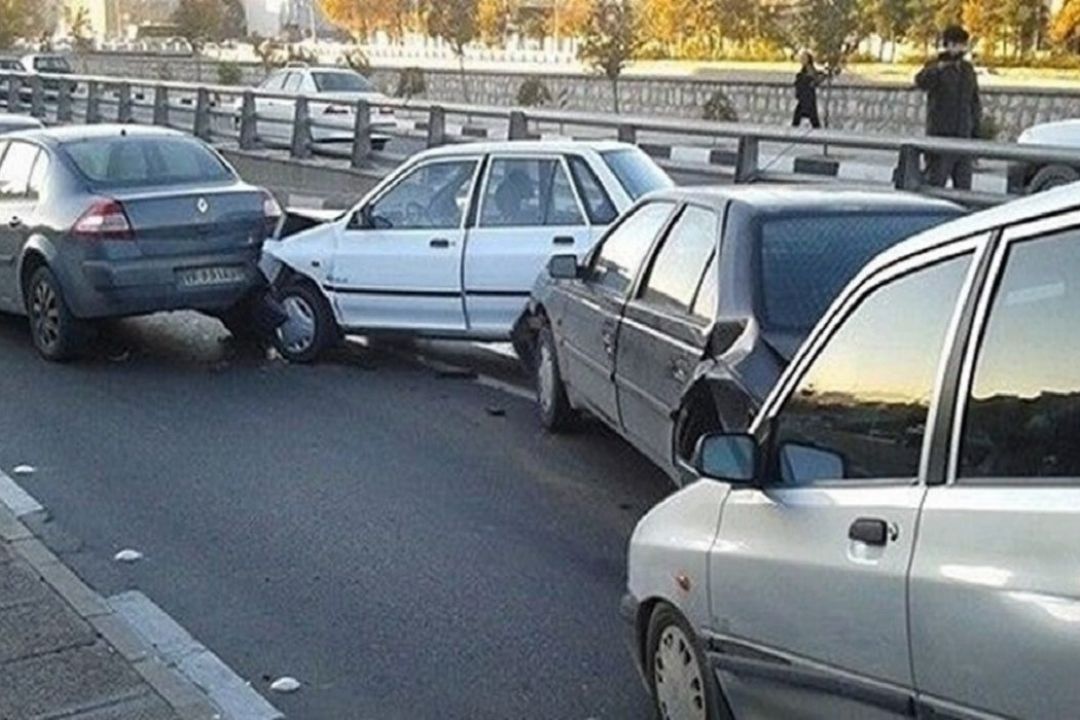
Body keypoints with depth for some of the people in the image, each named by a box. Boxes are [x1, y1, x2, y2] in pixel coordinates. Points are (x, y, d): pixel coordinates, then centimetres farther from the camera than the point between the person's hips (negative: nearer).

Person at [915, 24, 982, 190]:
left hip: (964, 136, 6)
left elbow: (974, 102, 21)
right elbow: (922, 81, -28)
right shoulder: (936, 67, -5)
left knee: (964, 185, 8)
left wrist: (976, 133, 17)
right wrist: (940, 66, -45)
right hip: (940, 135, -6)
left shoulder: (968, 69, 15)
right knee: (935, 183, -5)